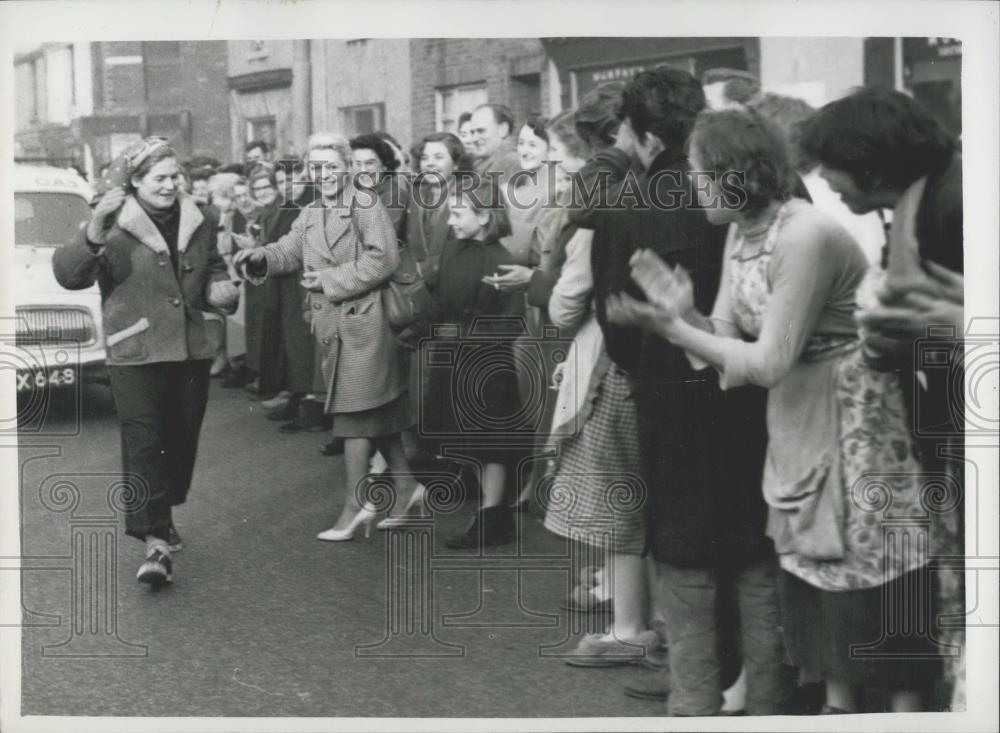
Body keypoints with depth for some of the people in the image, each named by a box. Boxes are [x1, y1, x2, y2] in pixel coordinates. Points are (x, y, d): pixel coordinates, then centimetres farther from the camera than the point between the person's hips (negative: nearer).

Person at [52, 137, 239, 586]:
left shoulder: (199, 221, 7)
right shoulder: (115, 226, -9)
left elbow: (213, 271, 23)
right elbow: (69, 275, -19)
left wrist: (220, 290, -1)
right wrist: (94, 234, -36)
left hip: (192, 348, 5)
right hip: (136, 352, -5)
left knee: (181, 439, 13)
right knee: (143, 443, -11)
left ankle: (161, 515, 35)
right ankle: (155, 541, -13)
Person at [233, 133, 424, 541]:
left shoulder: (366, 206, -9)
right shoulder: (310, 217, 16)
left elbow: (381, 259, -18)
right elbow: (288, 252, 7)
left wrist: (330, 280, -16)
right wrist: (261, 258, -14)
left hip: (362, 321, -8)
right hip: (330, 325, 8)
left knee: (353, 415, -7)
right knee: (378, 414, 15)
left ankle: (356, 504, -2)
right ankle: (406, 485, 26)